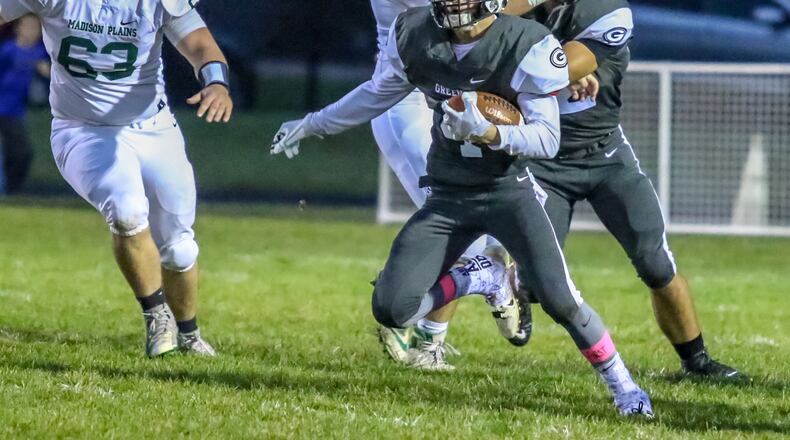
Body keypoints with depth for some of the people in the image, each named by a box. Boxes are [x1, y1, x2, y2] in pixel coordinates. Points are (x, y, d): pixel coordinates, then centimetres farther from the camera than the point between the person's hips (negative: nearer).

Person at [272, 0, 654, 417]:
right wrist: (311, 125, 25)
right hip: (447, 196, 4)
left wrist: (488, 133, -34)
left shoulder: (525, 46, -18)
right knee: (392, 311, -10)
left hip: (508, 190, -4)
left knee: (559, 299, -19)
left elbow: (547, 139, -17)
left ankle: (622, 384, 4)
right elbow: (378, 94, 15)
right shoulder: (413, 34, -5)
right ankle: (478, 280, 18)